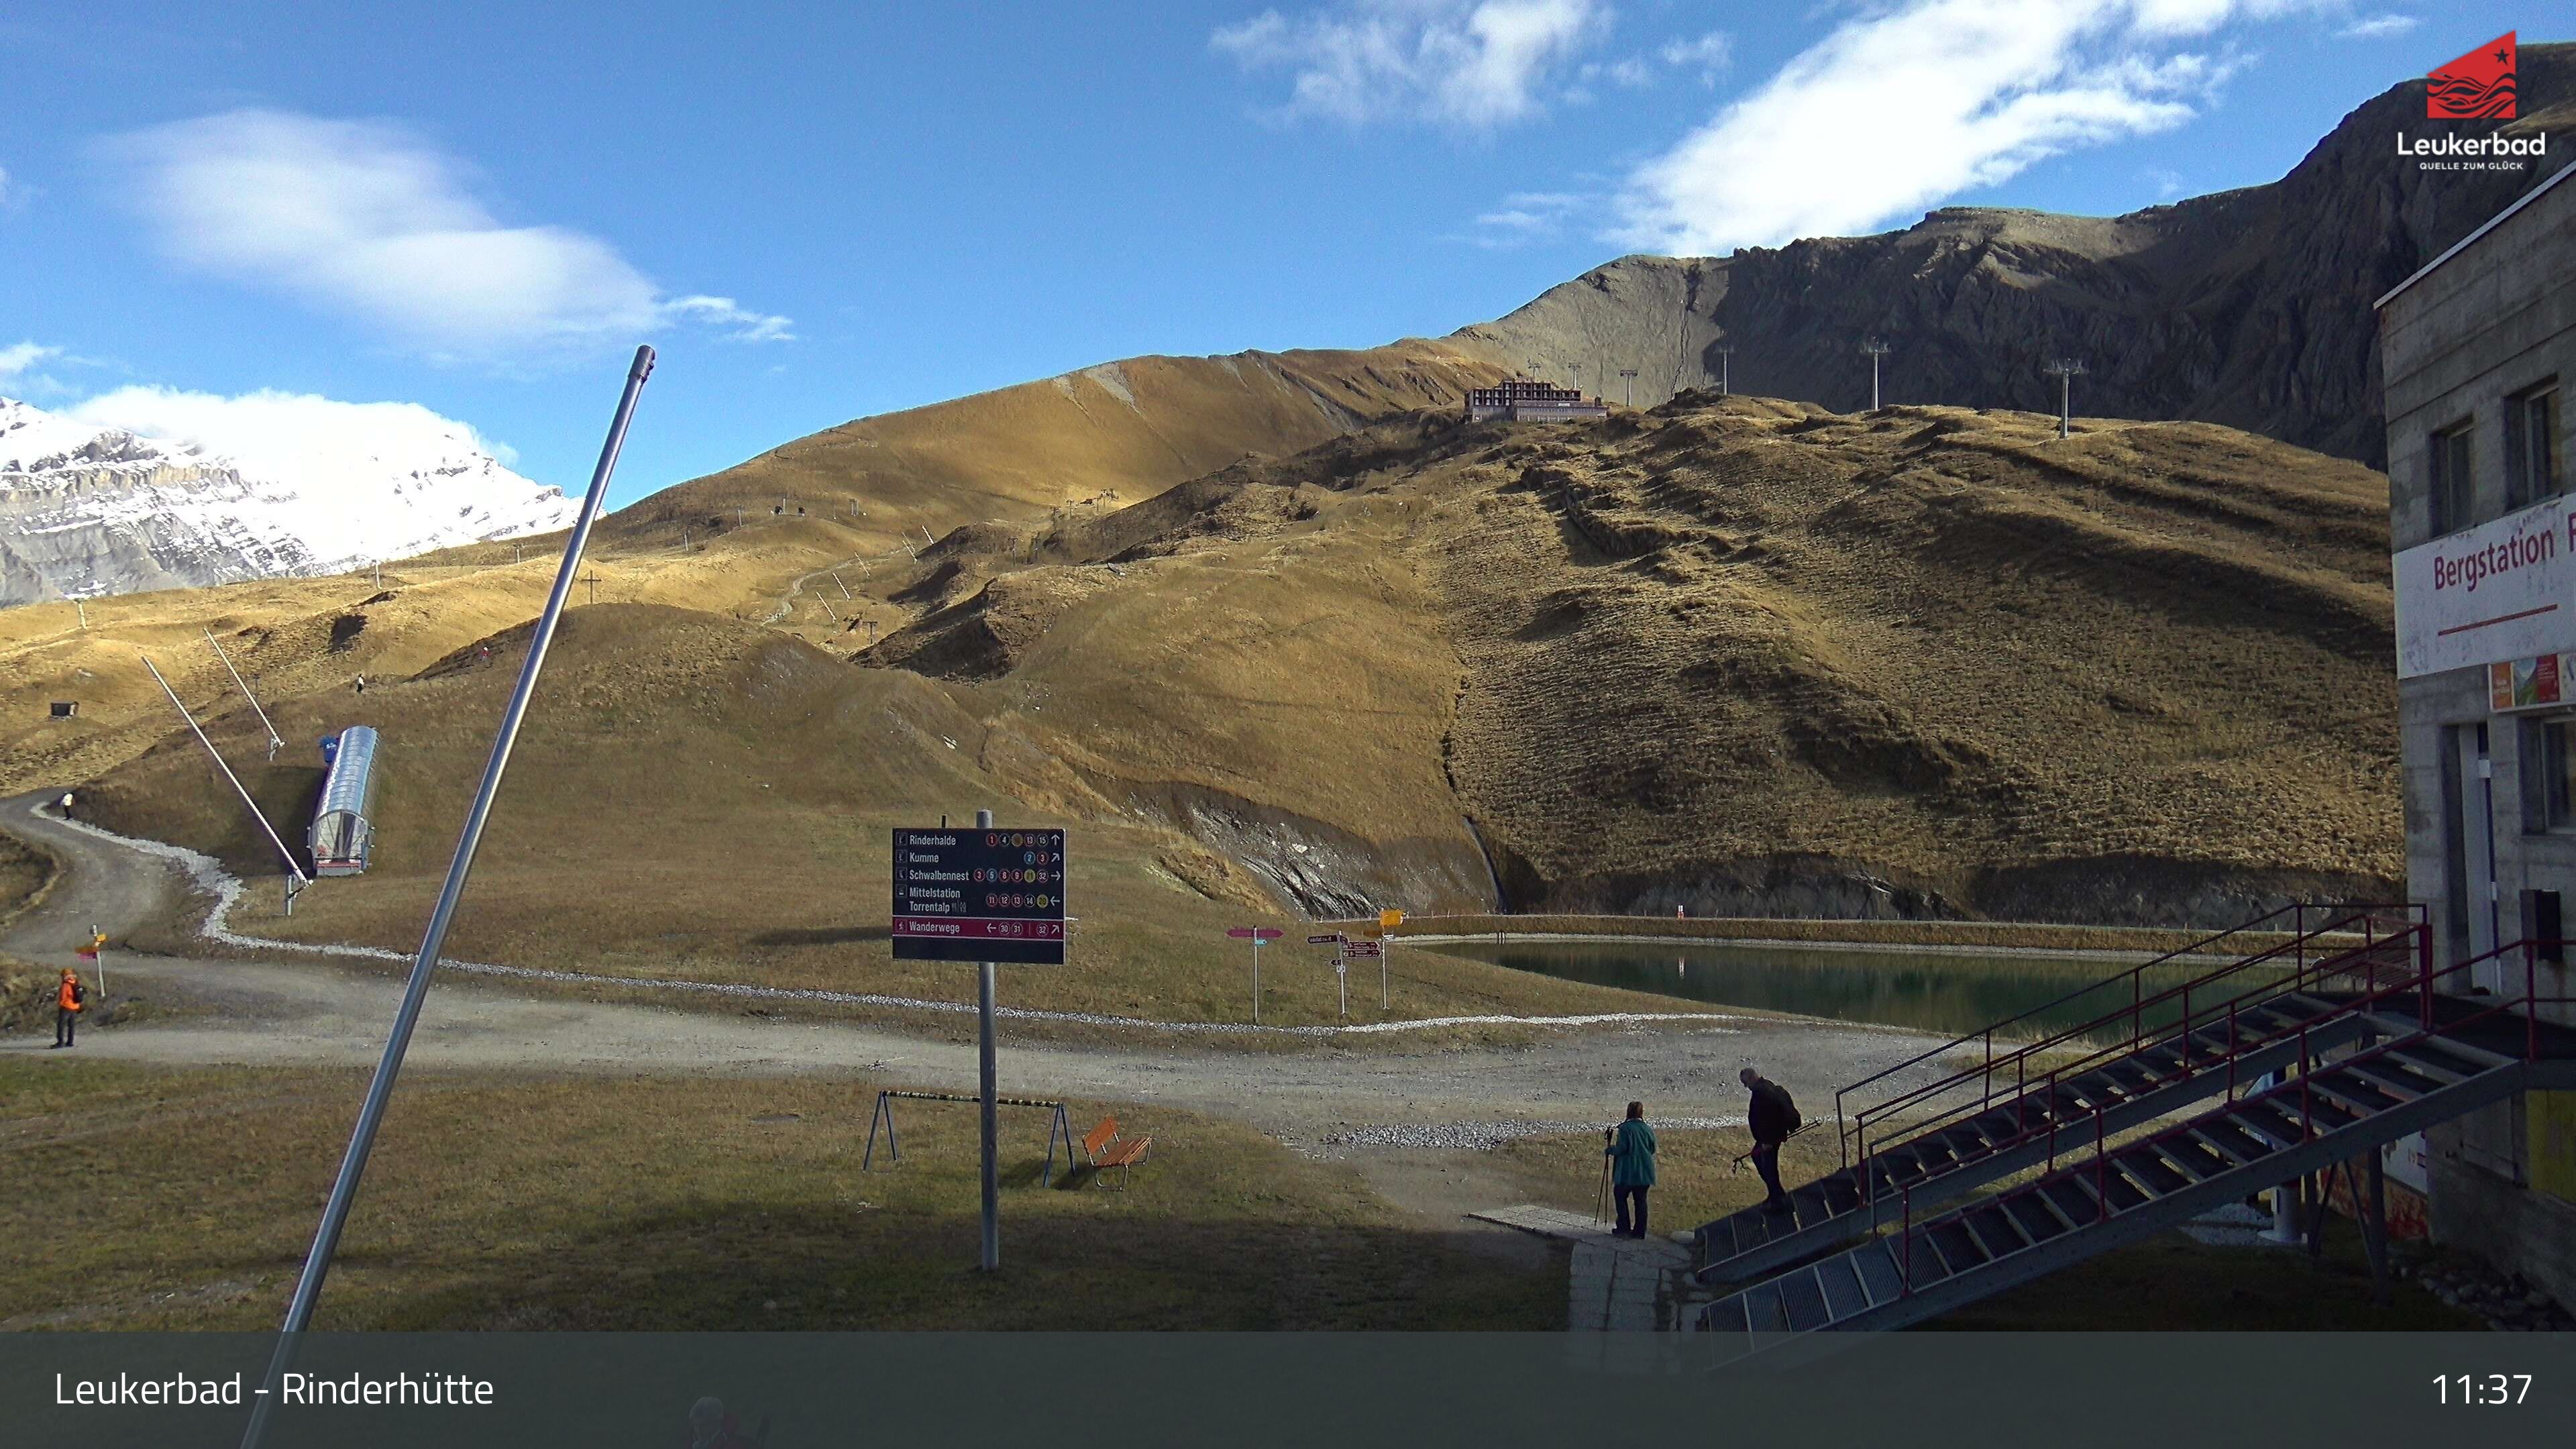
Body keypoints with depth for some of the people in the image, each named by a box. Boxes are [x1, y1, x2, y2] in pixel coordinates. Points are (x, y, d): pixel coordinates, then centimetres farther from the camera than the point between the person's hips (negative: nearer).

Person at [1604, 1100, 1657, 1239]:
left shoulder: (1625, 1128, -11)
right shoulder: (1648, 1130, 2)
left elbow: (1621, 1149, -17)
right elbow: (1653, 1150, 10)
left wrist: (1608, 1151, 0)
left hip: (1627, 1172, -4)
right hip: (1644, 1173, 4)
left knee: (1621, 1197, 10)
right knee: (1640, 1200, 10)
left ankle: (1624, 1229, 6)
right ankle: (1640, 1231, 11)